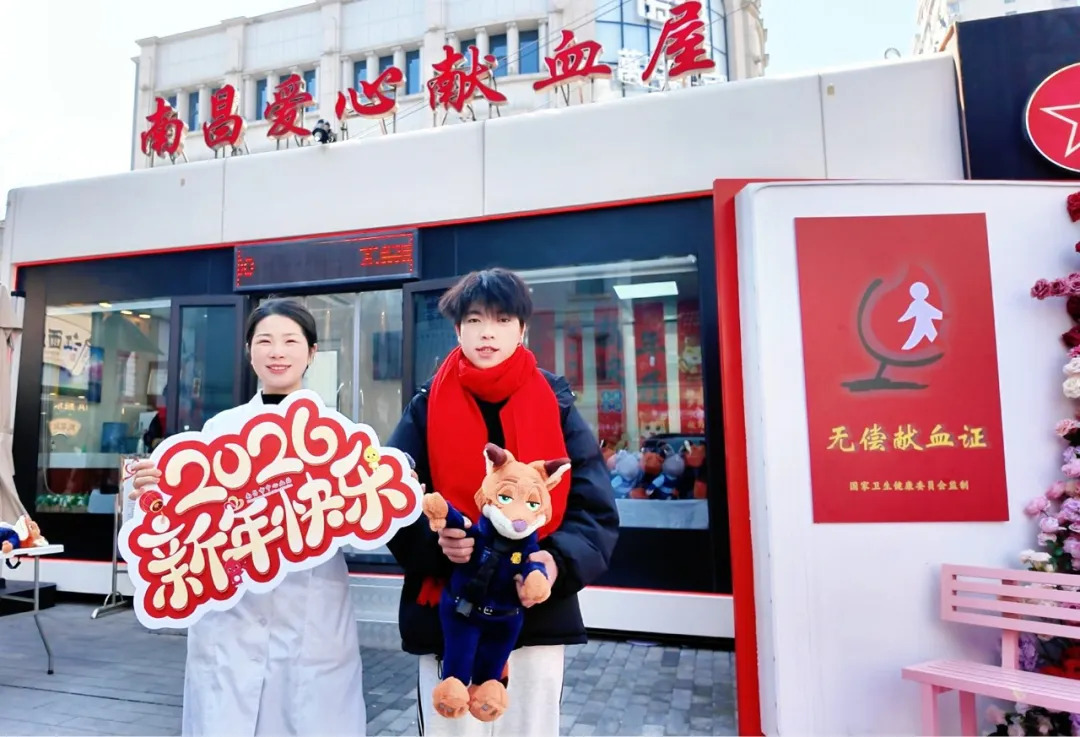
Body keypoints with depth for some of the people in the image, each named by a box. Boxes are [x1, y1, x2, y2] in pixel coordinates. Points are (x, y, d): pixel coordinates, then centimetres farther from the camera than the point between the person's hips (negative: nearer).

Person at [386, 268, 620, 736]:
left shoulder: (556, 405, -1)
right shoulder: (427, 408, 0)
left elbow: (596, 509, -4)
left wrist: (560, 561, -22)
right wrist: (434, 540, -22)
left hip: (539, 615, 1)